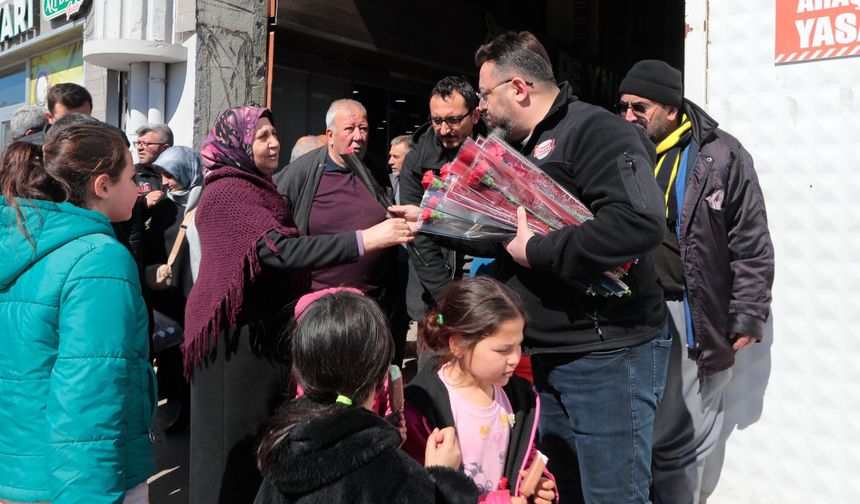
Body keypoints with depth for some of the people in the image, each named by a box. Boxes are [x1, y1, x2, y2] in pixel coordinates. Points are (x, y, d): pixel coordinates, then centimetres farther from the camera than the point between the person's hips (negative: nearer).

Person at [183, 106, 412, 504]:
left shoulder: (258, 189, 14)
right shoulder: (227, 192, -16)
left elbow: (277, 249, 21)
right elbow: (280, 250, -29)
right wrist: (364, 239, -34)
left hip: (266, 328, 9)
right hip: (237, 335, -9)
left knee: (266, 436, 14)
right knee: (236, 443, 2)